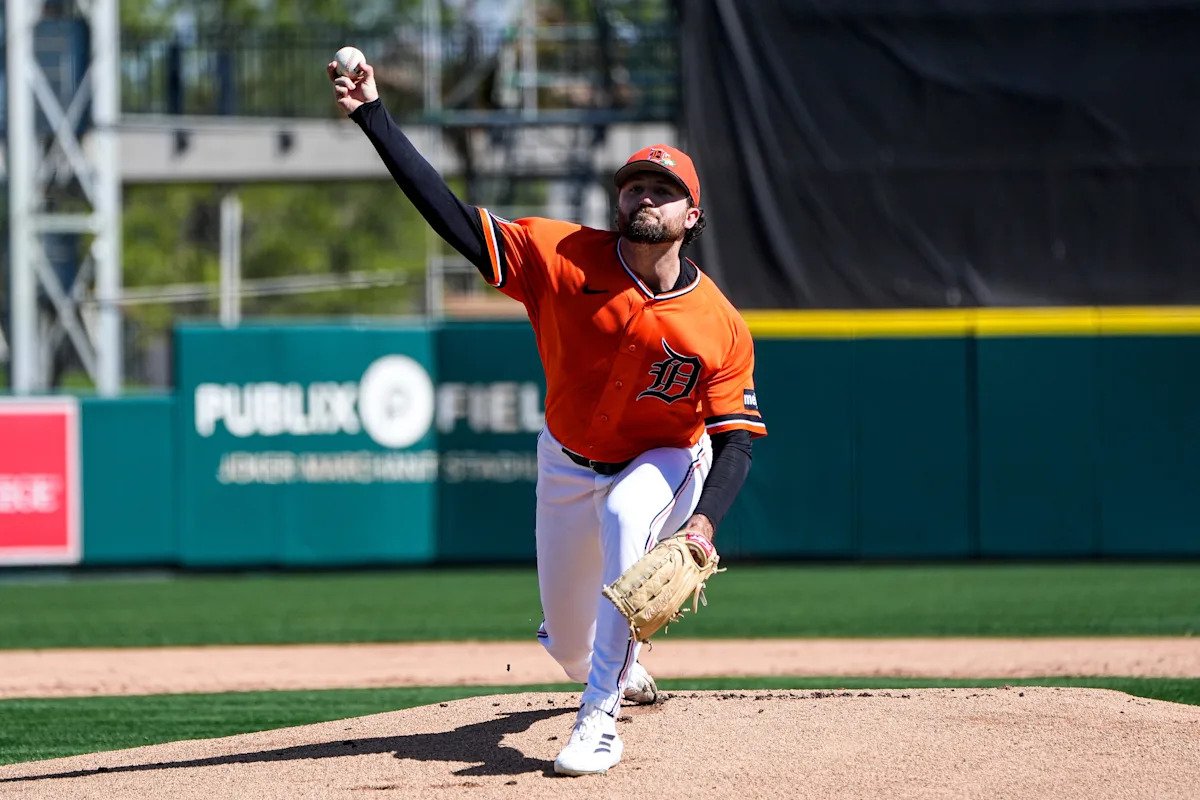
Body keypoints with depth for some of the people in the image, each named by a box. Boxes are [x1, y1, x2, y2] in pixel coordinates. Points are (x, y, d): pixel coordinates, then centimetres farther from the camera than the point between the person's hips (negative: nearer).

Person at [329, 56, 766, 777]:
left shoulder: (719, 326, -21)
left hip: (664, 464, -3)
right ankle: (623, 669, 52)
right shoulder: (567, 258, -20)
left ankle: (600, 718, -34)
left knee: (625, 514, -39)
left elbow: (736, 441, -19)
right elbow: (453, 218, -25)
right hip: (568, 467, 3)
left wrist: (705, 521, -37)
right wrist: (374, 118, -34)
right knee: (573, 651, 9)